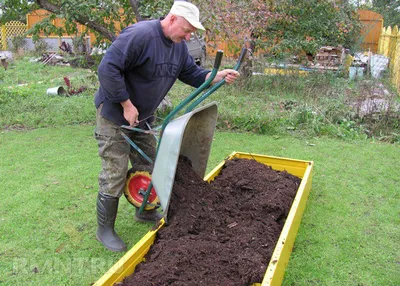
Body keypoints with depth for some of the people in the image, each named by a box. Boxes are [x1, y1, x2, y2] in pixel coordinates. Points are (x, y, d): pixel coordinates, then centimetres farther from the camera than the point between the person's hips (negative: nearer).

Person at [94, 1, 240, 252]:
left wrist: (218, 76, -10)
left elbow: (193, 73, 8)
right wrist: (126, 105, -26)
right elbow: (108, 68, -29)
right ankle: (105, 229, 14)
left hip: (142, 117, 8)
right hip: (115, 115, -8)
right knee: (115, 175, -3)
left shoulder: (179, 46, 2)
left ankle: (146, 212, 39)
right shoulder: (140, 35, -25)